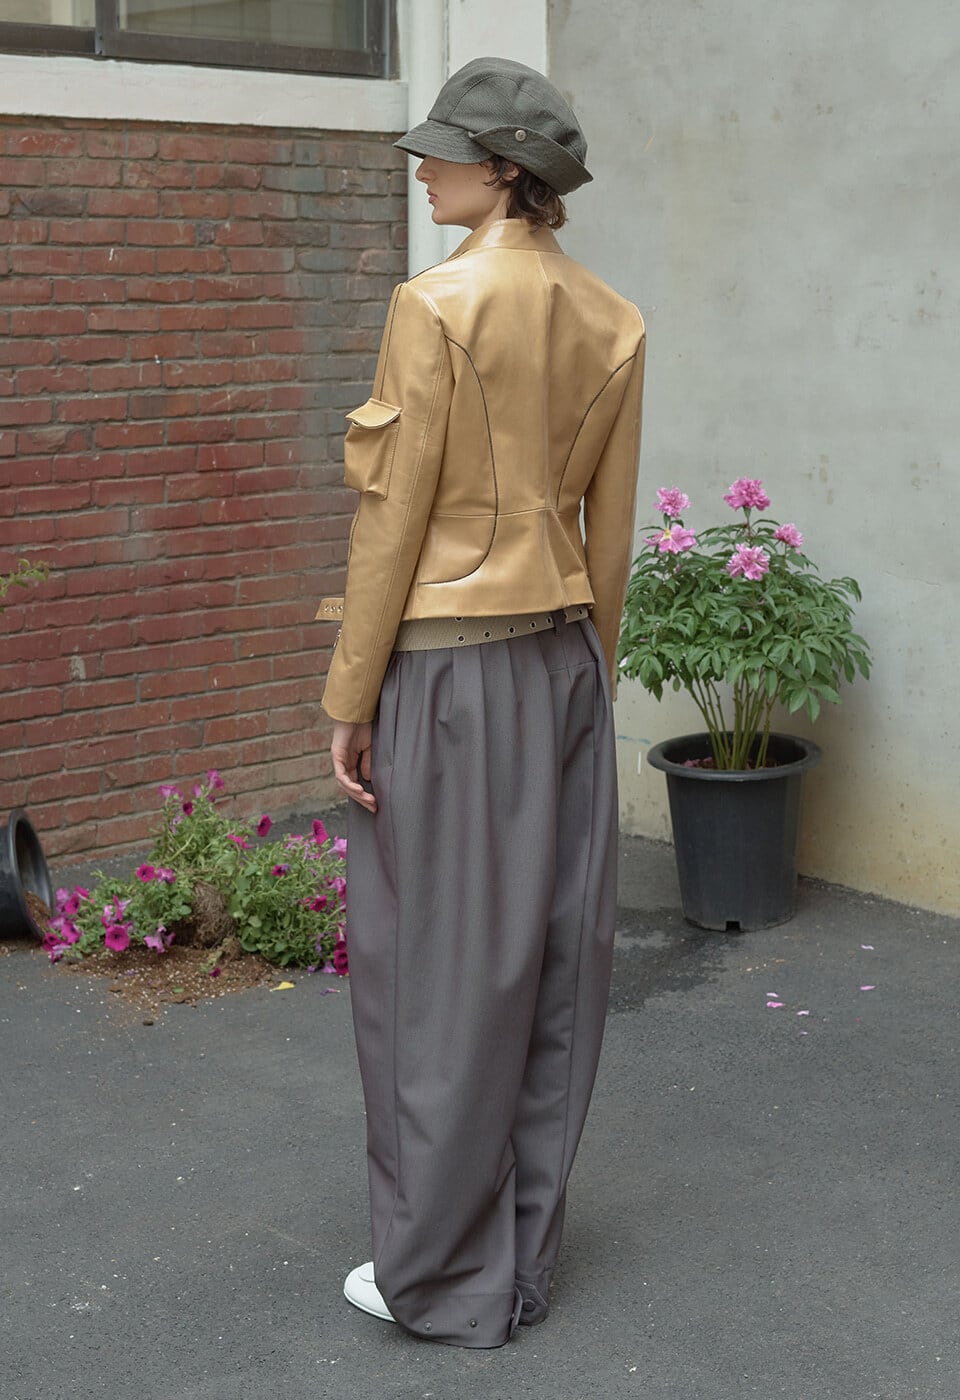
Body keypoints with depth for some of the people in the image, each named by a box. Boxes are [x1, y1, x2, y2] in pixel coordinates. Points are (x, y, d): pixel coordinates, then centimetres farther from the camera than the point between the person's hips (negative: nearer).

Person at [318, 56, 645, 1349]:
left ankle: (447, 1277, 15)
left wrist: (351, 703, -8)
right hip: (562, 659, 7)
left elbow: (395, 519, -14)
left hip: (446, 667, -7)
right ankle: (525, 1257, 24)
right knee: (550, 963, 12)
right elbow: (611, 529, 9)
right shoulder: (614, 324, 6)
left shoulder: (437, 306, -14)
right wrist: (589, 679, 18)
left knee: (441, 968, 3)